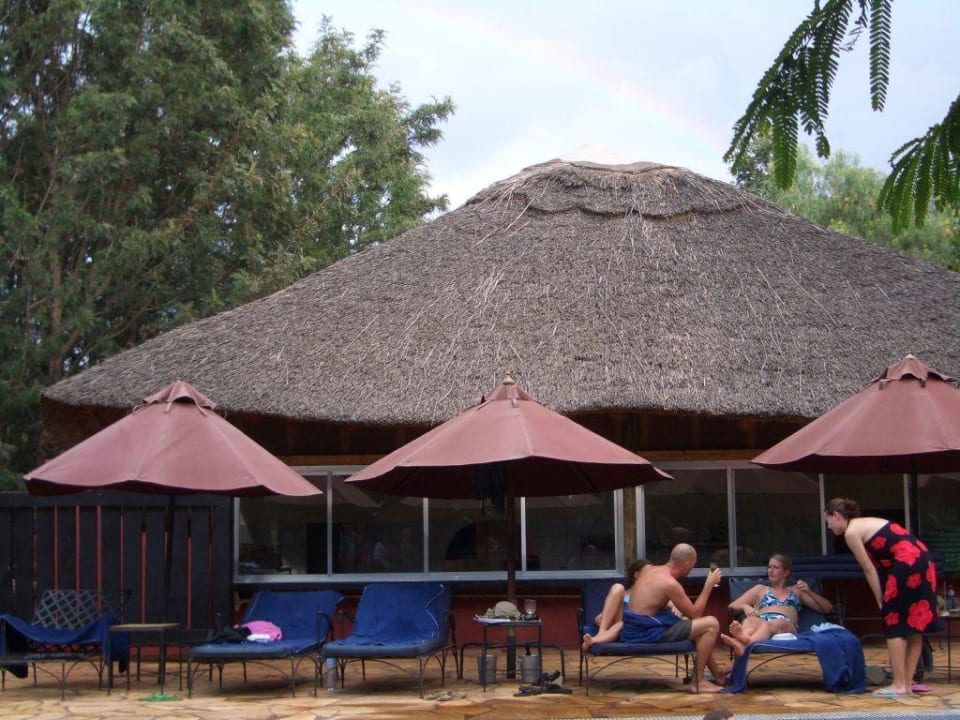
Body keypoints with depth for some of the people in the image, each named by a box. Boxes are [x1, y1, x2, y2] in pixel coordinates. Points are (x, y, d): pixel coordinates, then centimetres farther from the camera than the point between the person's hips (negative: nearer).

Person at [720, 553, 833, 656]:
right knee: (749, 621, -40)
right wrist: (745, 606, 1)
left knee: (770, 625, -42)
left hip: (786, 625, -1)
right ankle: (739, 643, -77)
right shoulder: (760, 589, 36)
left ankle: (744, 644, -76)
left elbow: (828, 608, 28)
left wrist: (809, 592, 12)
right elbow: (732, 606, 26)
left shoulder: (796, 591, 34)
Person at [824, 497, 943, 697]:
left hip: (907, 565, -9)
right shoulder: (866, 523, 24)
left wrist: (880, 600, 2)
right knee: (913, 626, 11)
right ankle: (907, 683, 15)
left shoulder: (851, 532, -2)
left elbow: (869, 569, -4)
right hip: (922, 560, 9)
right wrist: (883, 599, 17)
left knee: (894, 624, -1)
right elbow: (876, 565, 20)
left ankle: (900, 685, 0)